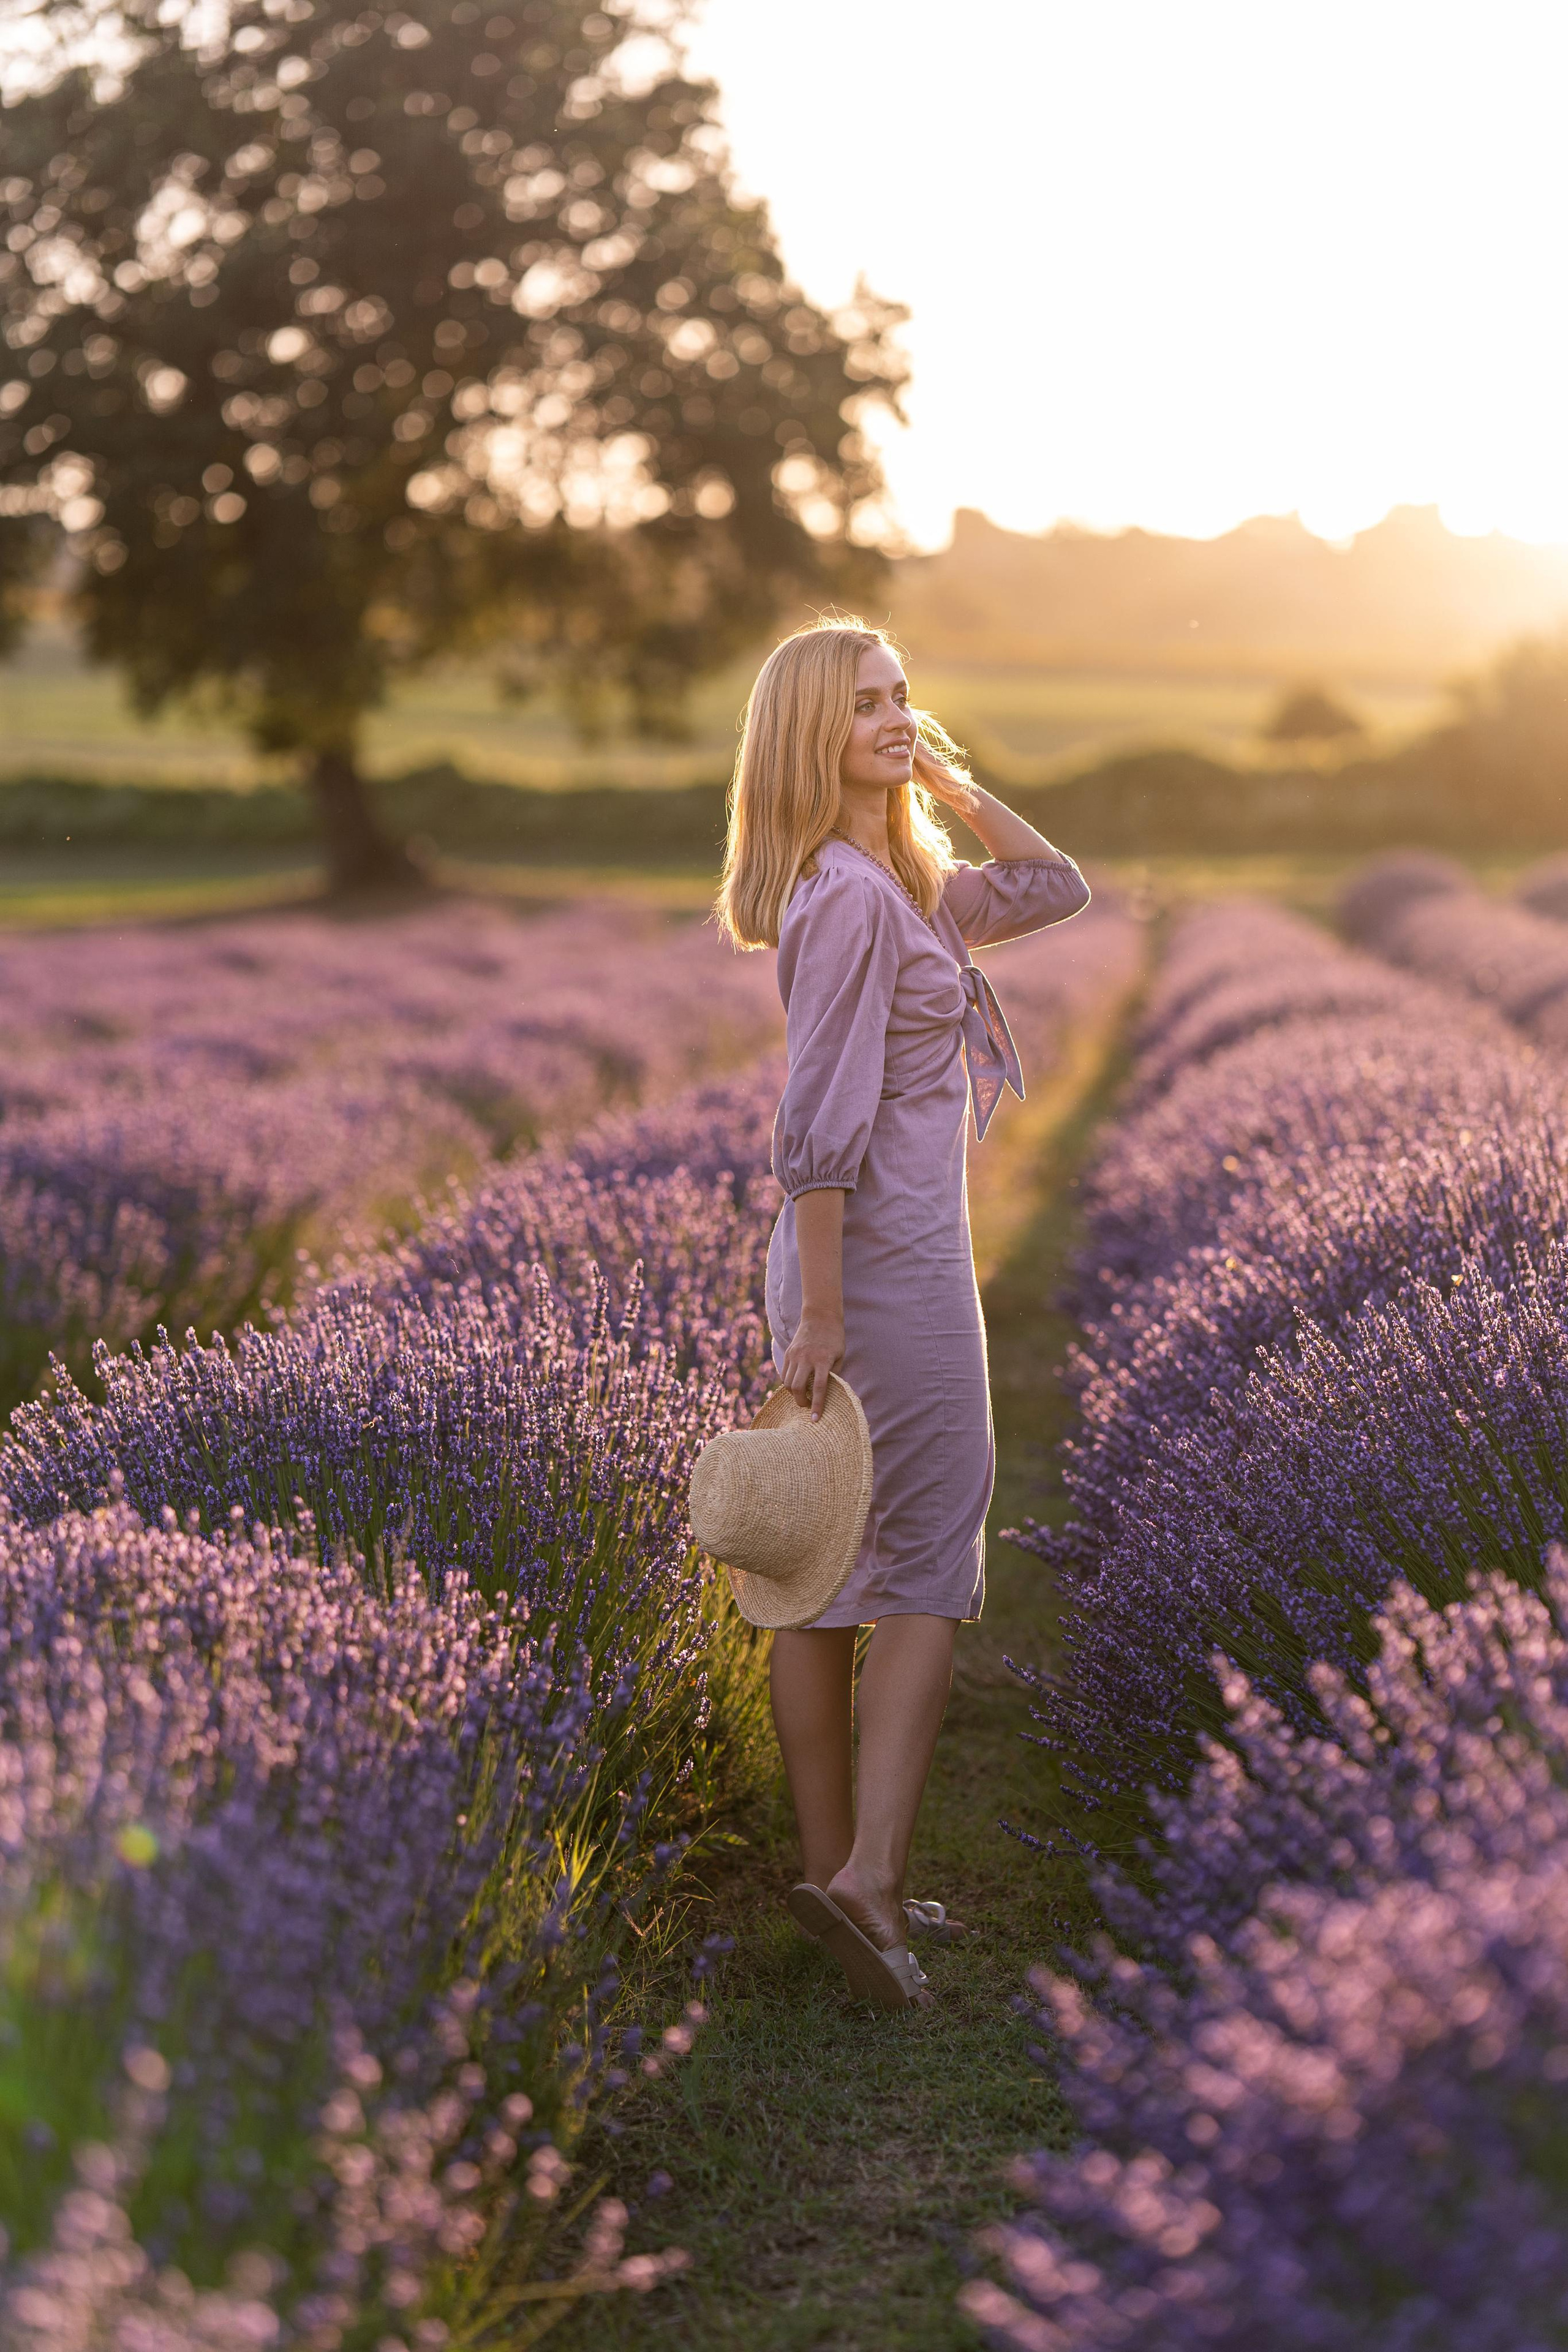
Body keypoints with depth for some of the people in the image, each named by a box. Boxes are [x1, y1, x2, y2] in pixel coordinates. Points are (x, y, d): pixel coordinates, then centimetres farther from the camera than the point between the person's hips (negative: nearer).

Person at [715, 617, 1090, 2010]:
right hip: (887, 1257, -9)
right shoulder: (848, 896, -15)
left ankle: (834, 1868, 18)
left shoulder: (907, 885, 14)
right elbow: (821, 1123, -20)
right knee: (930, 1571, -4)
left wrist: (954, 783, 12)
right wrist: (818, 1316, -22)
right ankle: (870, 1871, -7)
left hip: (850, 1258, 9)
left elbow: (1058, 890, 22)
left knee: (829, 1575, 10)